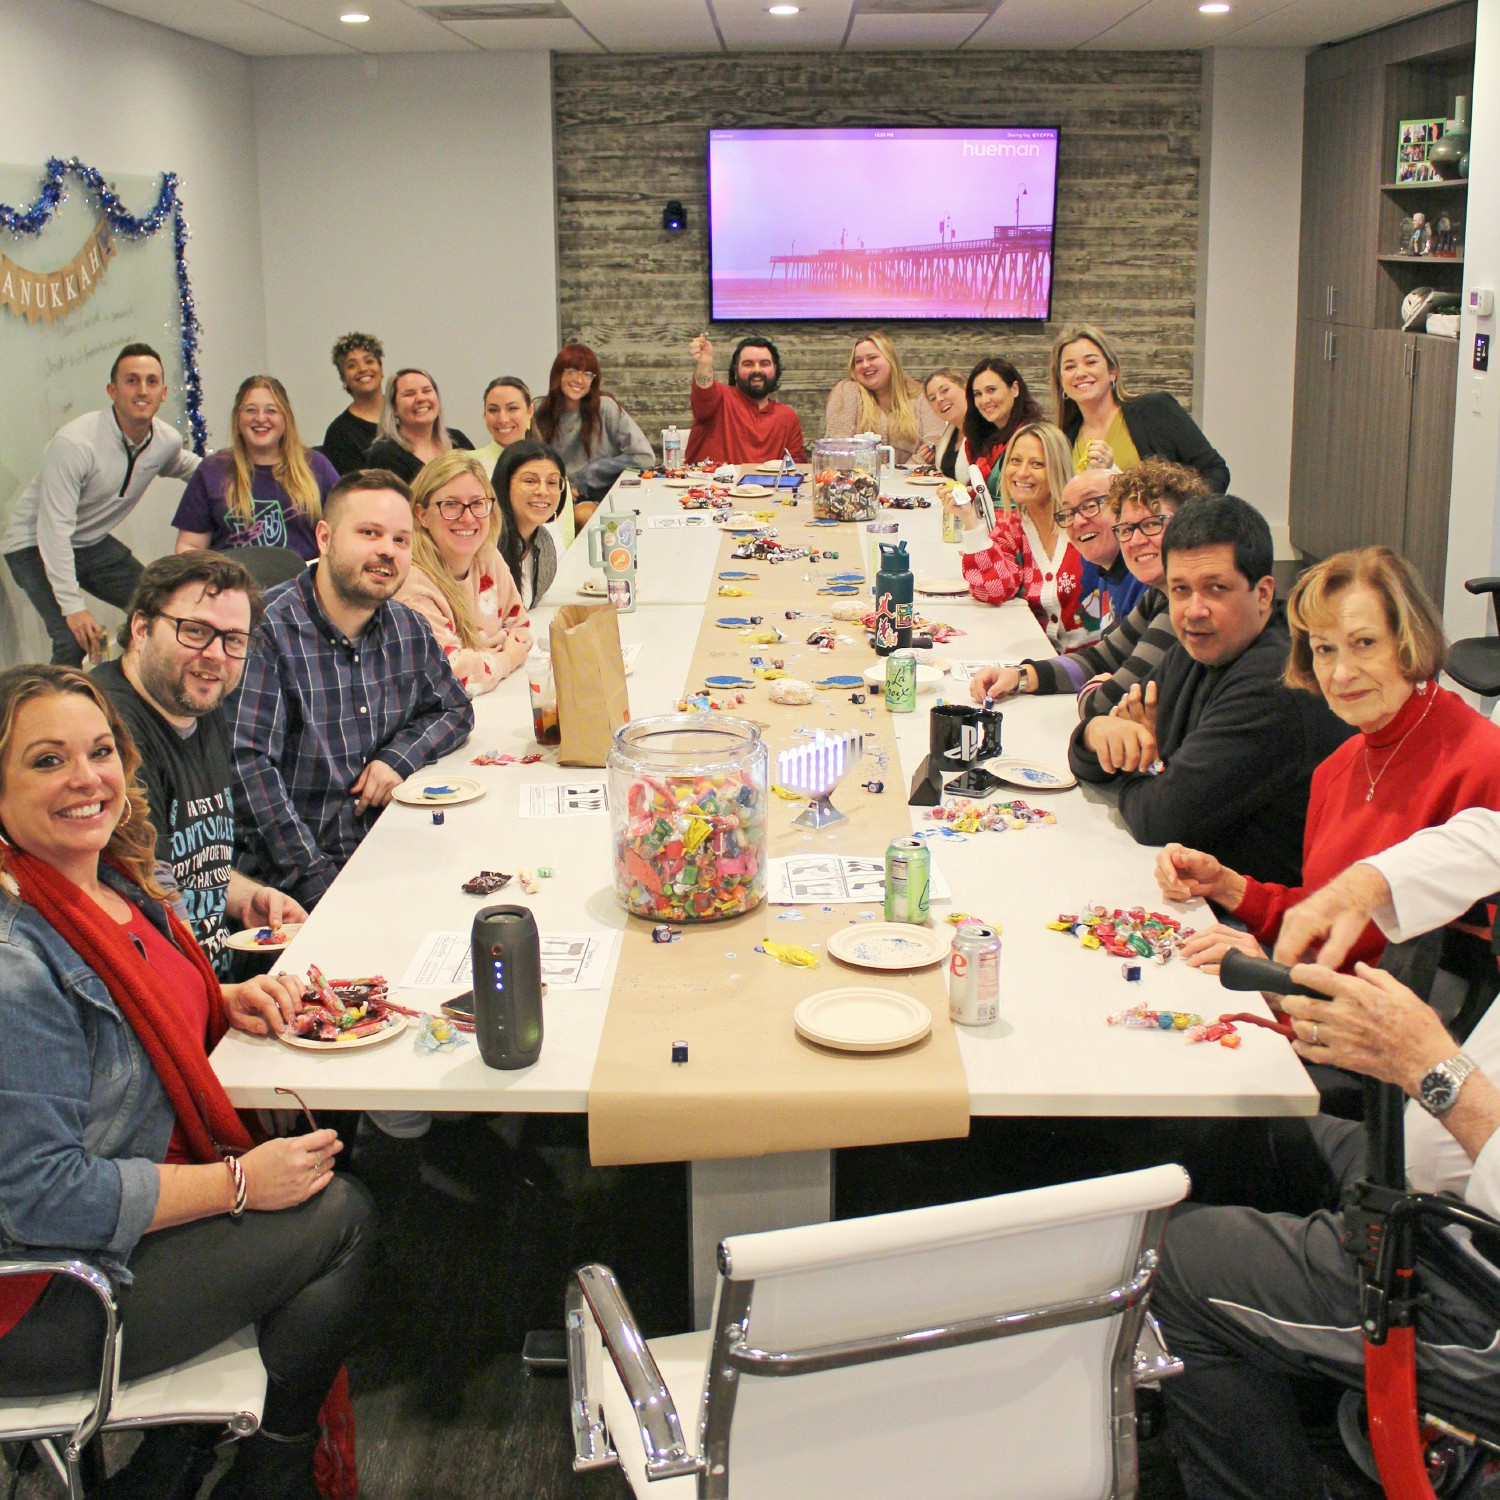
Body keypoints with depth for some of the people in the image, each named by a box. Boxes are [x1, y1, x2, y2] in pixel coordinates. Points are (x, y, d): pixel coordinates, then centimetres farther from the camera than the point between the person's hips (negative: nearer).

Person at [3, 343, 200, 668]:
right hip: (35, 545, -7)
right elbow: (54, 530, -31)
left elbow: (182, 465, 21)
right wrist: (72, 607, -33)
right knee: (75, 639, -26)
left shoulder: (168, 441, -8)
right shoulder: (74, 443, -31)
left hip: (94, 543, 7)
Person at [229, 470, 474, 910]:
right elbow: (250, 763, -19)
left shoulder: (409, 631, 8)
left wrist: (399, 758, 3)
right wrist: (319, 882, -23)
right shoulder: (268, 629, -13)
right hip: (285, 877, -6)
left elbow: (454, 710, 25)